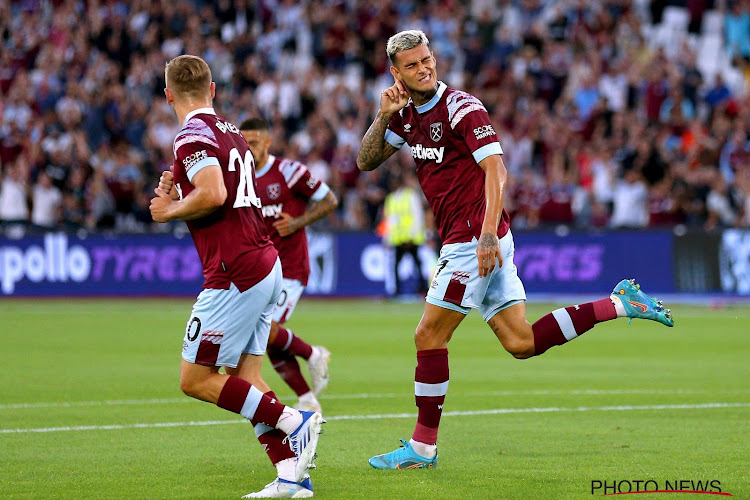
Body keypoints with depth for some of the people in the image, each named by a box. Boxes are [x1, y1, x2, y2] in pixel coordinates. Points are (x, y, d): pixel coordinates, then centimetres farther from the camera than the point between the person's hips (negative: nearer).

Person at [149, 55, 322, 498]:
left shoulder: (193, 136, -11)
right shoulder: (231, 133, 18)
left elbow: (213, 195, -26)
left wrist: (170, 211, -8)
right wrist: (175, 195, 19)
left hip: (235, 274, -9)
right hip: (264, 266, 9)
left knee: (195, 379, -3)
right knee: (244, 379, 9)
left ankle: (294, 421, -10)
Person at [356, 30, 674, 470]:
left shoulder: (461, 109, -12)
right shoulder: (408, 114, 14)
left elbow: (496, 171, -21)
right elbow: (367, 161, 17)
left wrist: (488, 233, -31)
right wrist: (383, 117, -2)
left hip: (476, 240, -9)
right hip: (461, 240, 9)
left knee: (429, 337, -4)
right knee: (521, 343, 5)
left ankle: (423, 447, 5)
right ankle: (620, 304, 10)